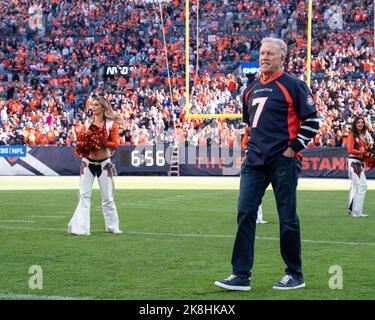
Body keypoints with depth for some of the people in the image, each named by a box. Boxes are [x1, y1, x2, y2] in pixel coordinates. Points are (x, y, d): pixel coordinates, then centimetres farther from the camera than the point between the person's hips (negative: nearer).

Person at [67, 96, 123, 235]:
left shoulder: (111, 124, -4)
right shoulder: (88, 122, 6)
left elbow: (115, 144, -11)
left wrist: (102, 143, -25)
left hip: (104, 163, -2)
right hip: (88, 162, 2)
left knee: (107, 197, 8)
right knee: (84, 195, -5)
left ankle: (112, 225, 24)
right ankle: (80, 228, -8)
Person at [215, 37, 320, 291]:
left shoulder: (292, 85, -5)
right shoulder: (252, 89, 15)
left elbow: (312, 121, -7)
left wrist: (293, 148, -11)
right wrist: (254, 146, 16)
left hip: (283, 161, -6)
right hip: (254, 162, 6)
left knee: (287, 218, 1)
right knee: (245, 213, -2)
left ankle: (295, 275, 13)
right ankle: (241, 276, -1)